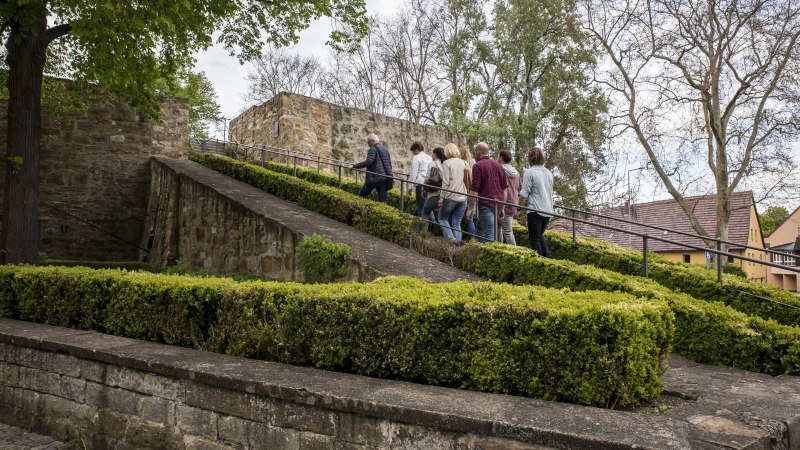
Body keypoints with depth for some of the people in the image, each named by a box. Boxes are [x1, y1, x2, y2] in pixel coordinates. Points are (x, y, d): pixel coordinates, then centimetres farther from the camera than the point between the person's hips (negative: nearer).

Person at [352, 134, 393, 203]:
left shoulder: (373, 149, -5)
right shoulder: (386, 149, 21)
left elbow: (368, 162, -19)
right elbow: (389, 164, 23)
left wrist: (355, 166, -17)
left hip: (375, 177, -8)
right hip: (385, 178, 8)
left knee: (362, 195, 3)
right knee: (382, 198, 5)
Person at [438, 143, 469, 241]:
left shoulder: (447, 163, -7)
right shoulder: (464, 162, 8)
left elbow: (445, 182, -12)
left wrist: (441, 197, -8)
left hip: (451, 197, -5)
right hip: (463, 197, 5)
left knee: (442, 218, 13)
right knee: (457, 223, 11)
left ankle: (451, 239, -3)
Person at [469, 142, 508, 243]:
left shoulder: (478, 166, -6)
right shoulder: (499, 166, 15)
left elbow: (474, 190, -12)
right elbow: (505, 188, 17)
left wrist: (470, 208, -6)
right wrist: (502, 208, 21)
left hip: (486, 204, -8)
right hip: (498, 204, 8)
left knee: (489, 235, -7)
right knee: (480, 227, 23)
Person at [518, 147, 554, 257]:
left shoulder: (529, 172, -10)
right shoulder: (549, 173, 12)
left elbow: (524, 194, -12)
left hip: (535, 210, -7)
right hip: (548, 211, 7)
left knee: (534, 239, 3)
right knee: (540, 236, 21)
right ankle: (548, 257, 10)